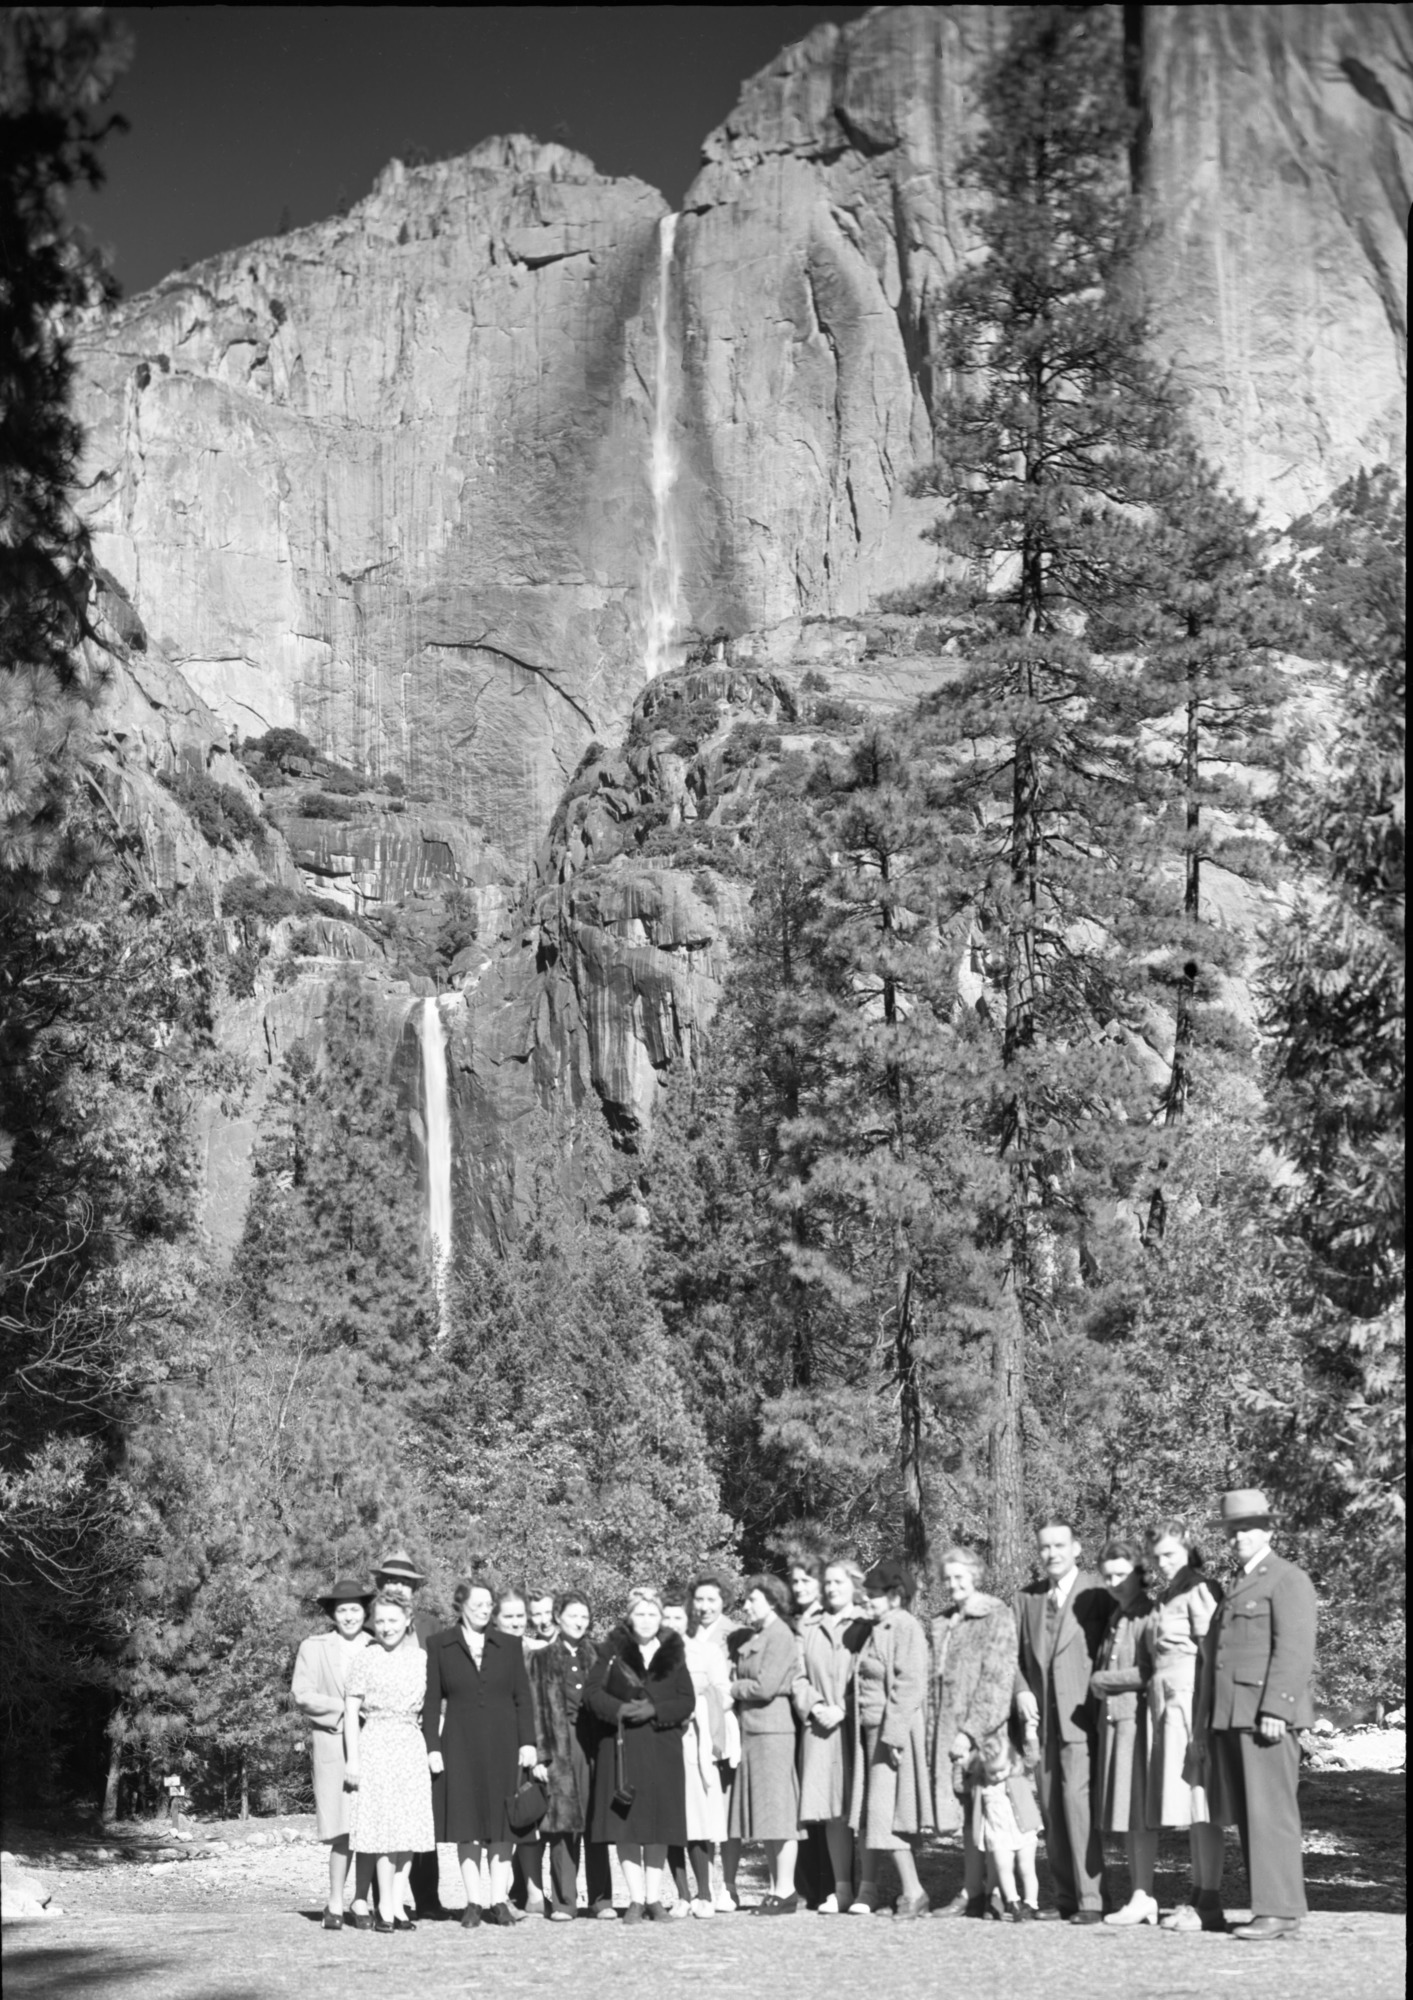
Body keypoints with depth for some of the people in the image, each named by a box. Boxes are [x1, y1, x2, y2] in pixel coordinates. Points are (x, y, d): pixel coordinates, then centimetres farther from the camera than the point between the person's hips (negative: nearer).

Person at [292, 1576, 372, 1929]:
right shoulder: (313, 1648, 9)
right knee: (343, 1830, -6)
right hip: (332, 1744, -1)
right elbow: (301, 1694, 0)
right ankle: (335, 1904, 5)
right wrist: (343, 1707, -8)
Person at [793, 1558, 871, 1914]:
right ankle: (841, 1888, 8)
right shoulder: (809, 1628, 15)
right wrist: (814, 1705, -6)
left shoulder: (865, 1626, 2)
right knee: (831, 1813, 2)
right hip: (820, 1728, 3)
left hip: (855, 1725, -3)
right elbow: (799, 1676, 11)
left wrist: (843, 1708, -11)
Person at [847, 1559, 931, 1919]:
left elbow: (908, 1686, -19)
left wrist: (893, 1734, -22)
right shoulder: (877, 1630, 14)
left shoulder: (905, 1628, -14)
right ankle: (867, 1889, 19)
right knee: (867, 1812, 11)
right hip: (871, 1730, 9)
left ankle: (913, 1892, -1)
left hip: (895, 1730, -9)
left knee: (886, 1812, -8)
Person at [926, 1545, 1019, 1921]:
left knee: (978, 1815, -7)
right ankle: (972, 1891, 10)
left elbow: (996, 1682, -10)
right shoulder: (941, 1623, 17)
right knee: (963, 1815, 6)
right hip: (945, 1733, 6)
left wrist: (972, 1731, -15)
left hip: (982, 1733, -6)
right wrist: (931, 1733, 9)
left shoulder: (997, 1619, -3)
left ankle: (973, 1893, -5)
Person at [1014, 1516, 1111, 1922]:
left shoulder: (1098, 1592, -2)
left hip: (1081, 1715, -6)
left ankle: (1090, 1900, -9)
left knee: (1077, 1799, -14)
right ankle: (1065, 1897, 15)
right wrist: (1021, 1691, 1)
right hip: (1043, 1717, 6)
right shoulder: (1027, 1598, 15)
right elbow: (1015, 1652, 17)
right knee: (1051, 1808, 7)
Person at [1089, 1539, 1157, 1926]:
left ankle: (1143, 1898, -1)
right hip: (1111, 1719, 8)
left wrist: (1102, 1680, -8)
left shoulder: (1150, 1615, -9)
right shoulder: (1113, 1618, 17)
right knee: (1123, 1812, 8)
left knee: (1139, 1813, -6)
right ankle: (1139, 1897, 12)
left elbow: (1151, 1672, -16)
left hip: (1138, 1717, -8)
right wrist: (1098, 1684, 5)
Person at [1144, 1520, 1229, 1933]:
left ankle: (1209, 1905, -5)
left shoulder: (1200, 1590, -8)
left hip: (1192, 1706, -9)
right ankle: (1198, 1899, 14)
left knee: (1200, 1808, -7)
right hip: (1164, 1708, 9)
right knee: (1187, 1809, 10)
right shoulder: (1162, 1597, 19)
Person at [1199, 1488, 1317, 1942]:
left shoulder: (1289, 1580, -3)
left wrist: (1275, 1710, -20)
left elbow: (1294, 1650, -13)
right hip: (1231, 1718, 8)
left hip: (1265, 1716, -8)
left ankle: (1279, 1911, -8)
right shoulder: (1238, 1586, 24)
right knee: (1247, 1817, 7)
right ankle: (1273, 1908, 10)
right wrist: (1213, 1719, 15)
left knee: (1270, 1813, -9)